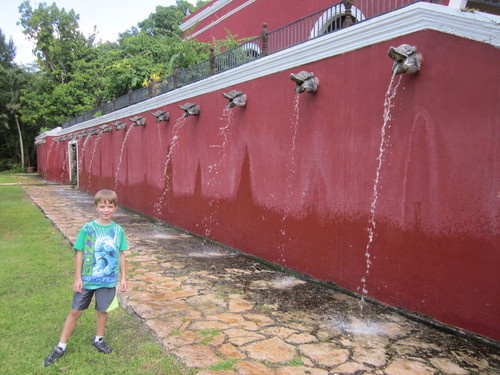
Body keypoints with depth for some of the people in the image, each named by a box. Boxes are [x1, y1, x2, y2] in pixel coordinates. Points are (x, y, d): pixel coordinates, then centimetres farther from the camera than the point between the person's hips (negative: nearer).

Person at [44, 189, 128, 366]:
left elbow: (121, 255, 3)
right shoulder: (87, 229, -11)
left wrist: (123, 277, 3)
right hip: (87, 279, -1)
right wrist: (77, 278, -6)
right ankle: (61, 346, 24)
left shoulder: (118, 230, -5)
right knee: (75, 311, 9)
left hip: (109, 280, 1)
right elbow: (80, 254, -5)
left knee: (102, 310, 14)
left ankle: (99, 339, 38)